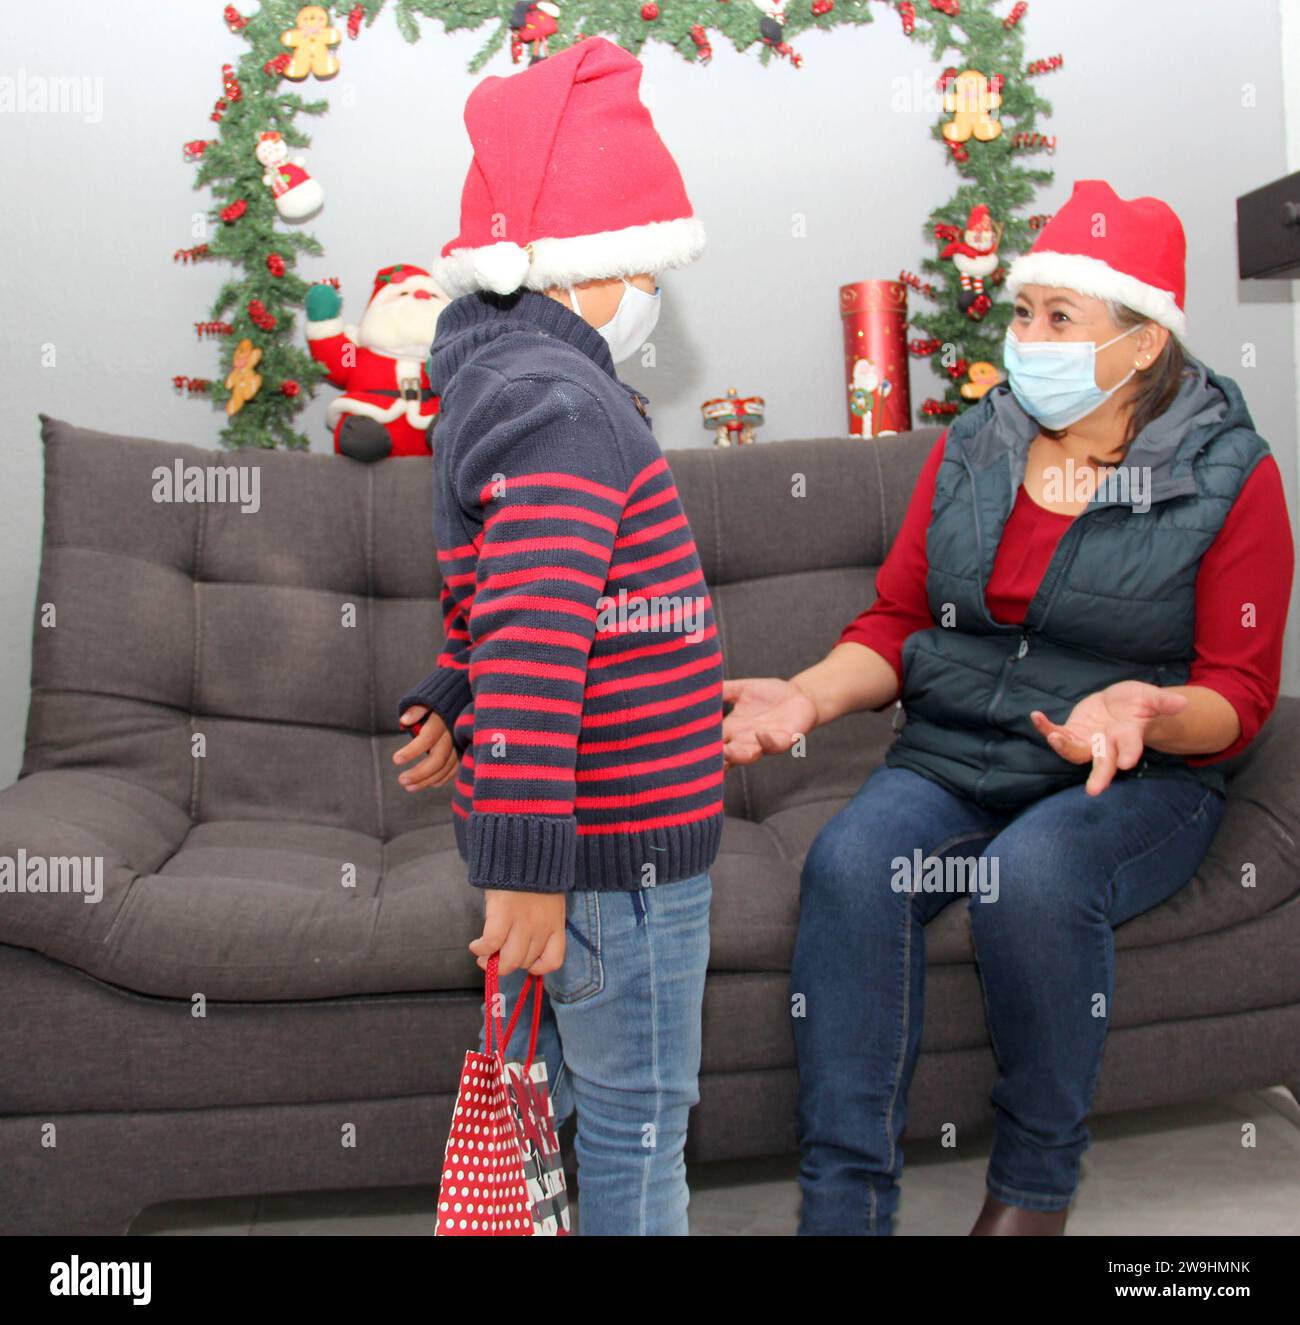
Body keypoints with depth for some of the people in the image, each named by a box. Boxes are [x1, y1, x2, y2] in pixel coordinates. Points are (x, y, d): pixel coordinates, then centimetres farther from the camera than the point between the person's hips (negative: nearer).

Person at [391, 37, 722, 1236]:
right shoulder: (563, 412, -21)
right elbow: (535, 634, -31)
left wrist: (457, 705, 28)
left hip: (590, 832, 10)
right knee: (642, 1120, 7)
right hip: (616, 846, -10)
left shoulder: (505, 385, 14)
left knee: (586, 1093, 24)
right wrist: (527, 861, -32)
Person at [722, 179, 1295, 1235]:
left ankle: (1036, 1182, -7)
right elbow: (895, 624, 10)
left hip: (1142, 778, -3)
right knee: (849, 863, -28)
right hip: (953, 759, 3)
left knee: (1032, 874, -35)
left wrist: (1140, 710, -25)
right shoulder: (967, 450, 9)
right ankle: (845, 1200, -16)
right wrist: (805, 697, -10)